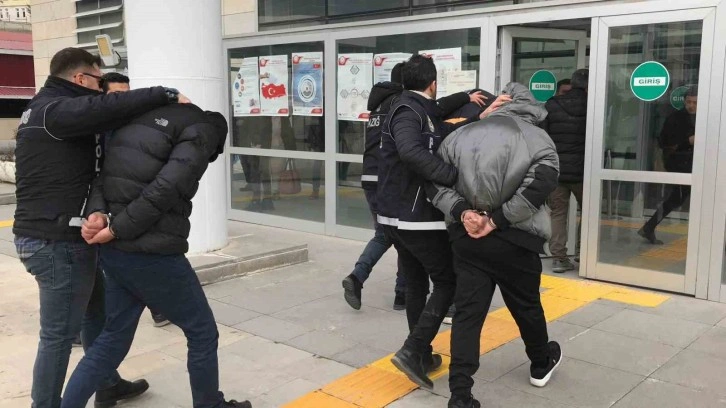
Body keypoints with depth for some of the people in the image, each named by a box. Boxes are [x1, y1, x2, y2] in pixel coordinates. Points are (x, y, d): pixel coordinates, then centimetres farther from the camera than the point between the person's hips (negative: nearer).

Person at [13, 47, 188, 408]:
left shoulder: (47, 109, 18)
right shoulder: (57, 110, -17)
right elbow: (109, 108, -32)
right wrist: (167, 95, -23)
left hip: (61, 237, 11)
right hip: (57, 242, -11)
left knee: (96, 311, 22)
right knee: (60, 334, 1)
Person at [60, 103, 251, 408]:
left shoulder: (142, 121, 17)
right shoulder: (203, 130, -6)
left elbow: (103, 173, 7)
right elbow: (165, 189, -20)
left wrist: (96, 213, -8)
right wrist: (117, 230, -13)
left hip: (113, 253, 8)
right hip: (153, 257, -7)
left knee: (114, 337, 22)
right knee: (202, 333, 12)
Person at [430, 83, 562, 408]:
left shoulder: (462, 134, 9)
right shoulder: (538, 139, 0)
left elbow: (434, 178, 2)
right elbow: (539, 185, -17)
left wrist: (462, 212, -8)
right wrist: (498, 220, -15)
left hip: (466, 237, 2)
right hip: (515, 240, -2)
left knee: (467, 313, 4)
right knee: (526, 305, 20)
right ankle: (541, 364, 45)